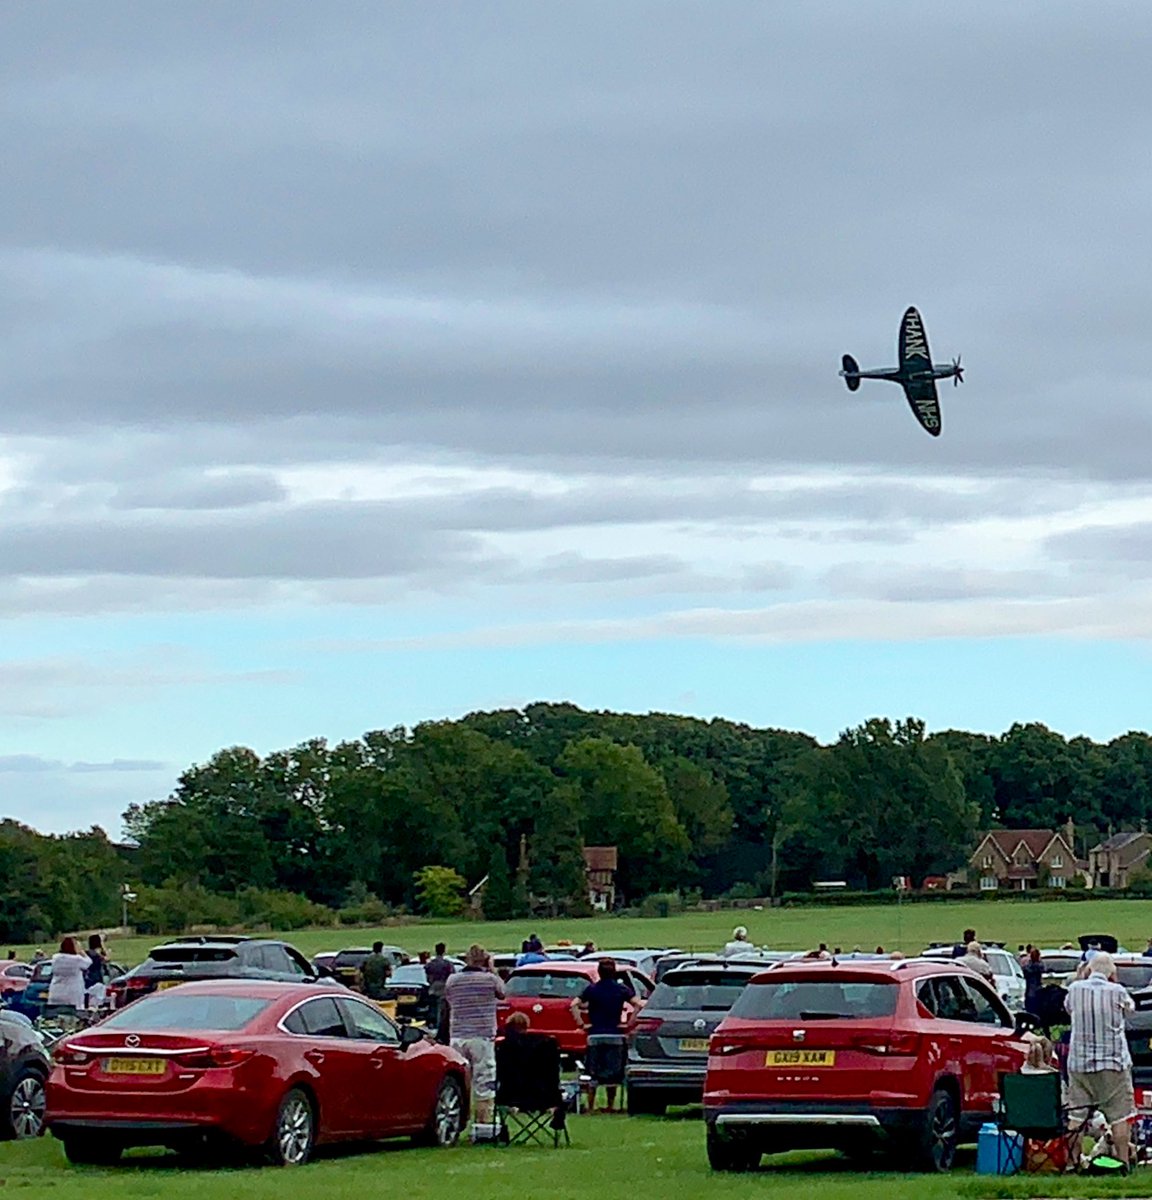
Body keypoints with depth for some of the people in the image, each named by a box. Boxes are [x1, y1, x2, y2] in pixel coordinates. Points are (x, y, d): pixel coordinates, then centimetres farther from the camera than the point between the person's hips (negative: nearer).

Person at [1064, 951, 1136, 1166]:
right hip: (1113, 1062, -3)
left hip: (1079, 1062, 3)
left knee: (1076, 1115, 7)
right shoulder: (1117, 991, -10)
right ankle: (1123, 1162, 3)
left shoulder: (1075, 989, -3)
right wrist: (1114, 982, 11)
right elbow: (1129, 1008, 10)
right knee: (1119, 1116, 3)